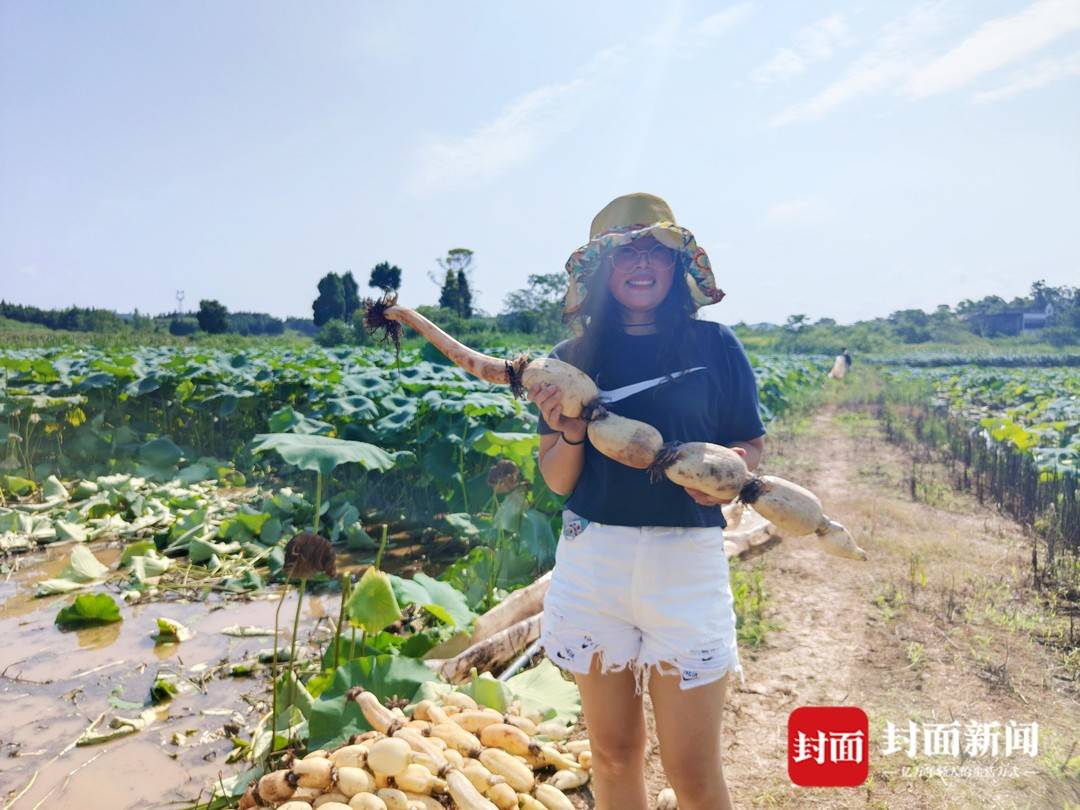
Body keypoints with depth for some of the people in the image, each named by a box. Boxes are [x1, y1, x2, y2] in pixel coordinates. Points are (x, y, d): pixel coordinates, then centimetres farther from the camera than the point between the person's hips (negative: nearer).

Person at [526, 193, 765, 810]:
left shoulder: (715, 345, 0)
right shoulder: (574, 358, 3)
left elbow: (755, 445, 7)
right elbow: (557, 481, 6)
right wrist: (569, 433, -15)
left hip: (686, 560, -1)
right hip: (592, 558, 2)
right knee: (614, 752, 16)